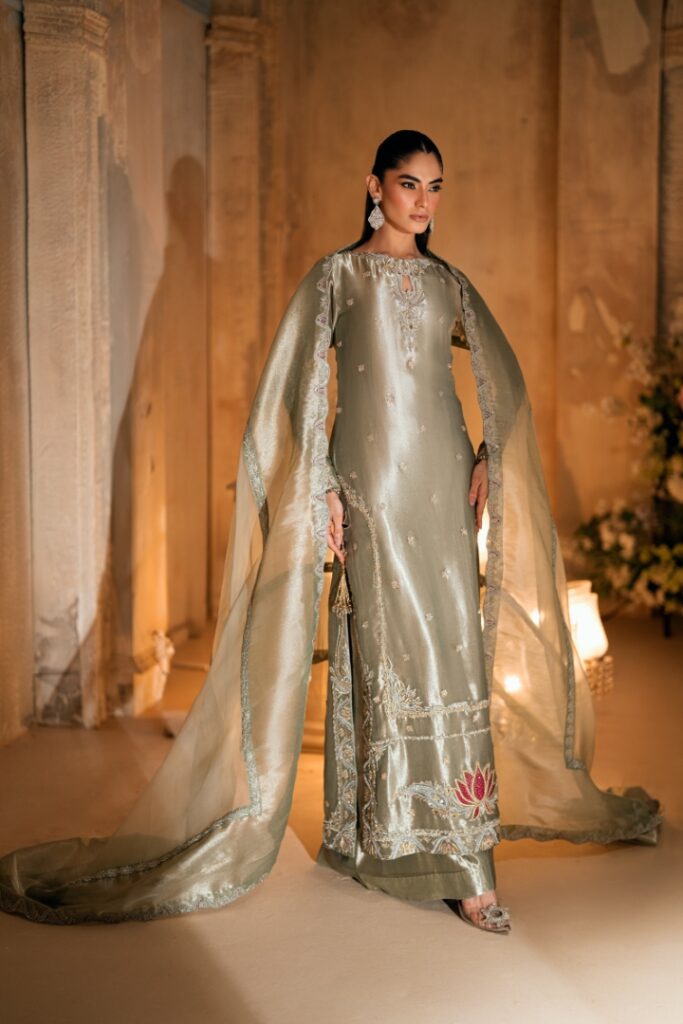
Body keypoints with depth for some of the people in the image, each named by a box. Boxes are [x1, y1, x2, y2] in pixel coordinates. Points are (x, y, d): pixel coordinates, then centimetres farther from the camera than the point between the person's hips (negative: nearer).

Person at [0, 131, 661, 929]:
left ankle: (451, 828, 11)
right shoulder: (336, 276, 4)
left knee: (455, 648, 1)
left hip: (443, 477, 4)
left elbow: (504, 378, 20)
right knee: (390, 651, -7)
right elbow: (298, 389, -3)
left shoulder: (448, 281, 15)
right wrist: (322, 490, -10)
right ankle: (459, 863, -2)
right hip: (371, 479, -4)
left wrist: (486, 462, 8)